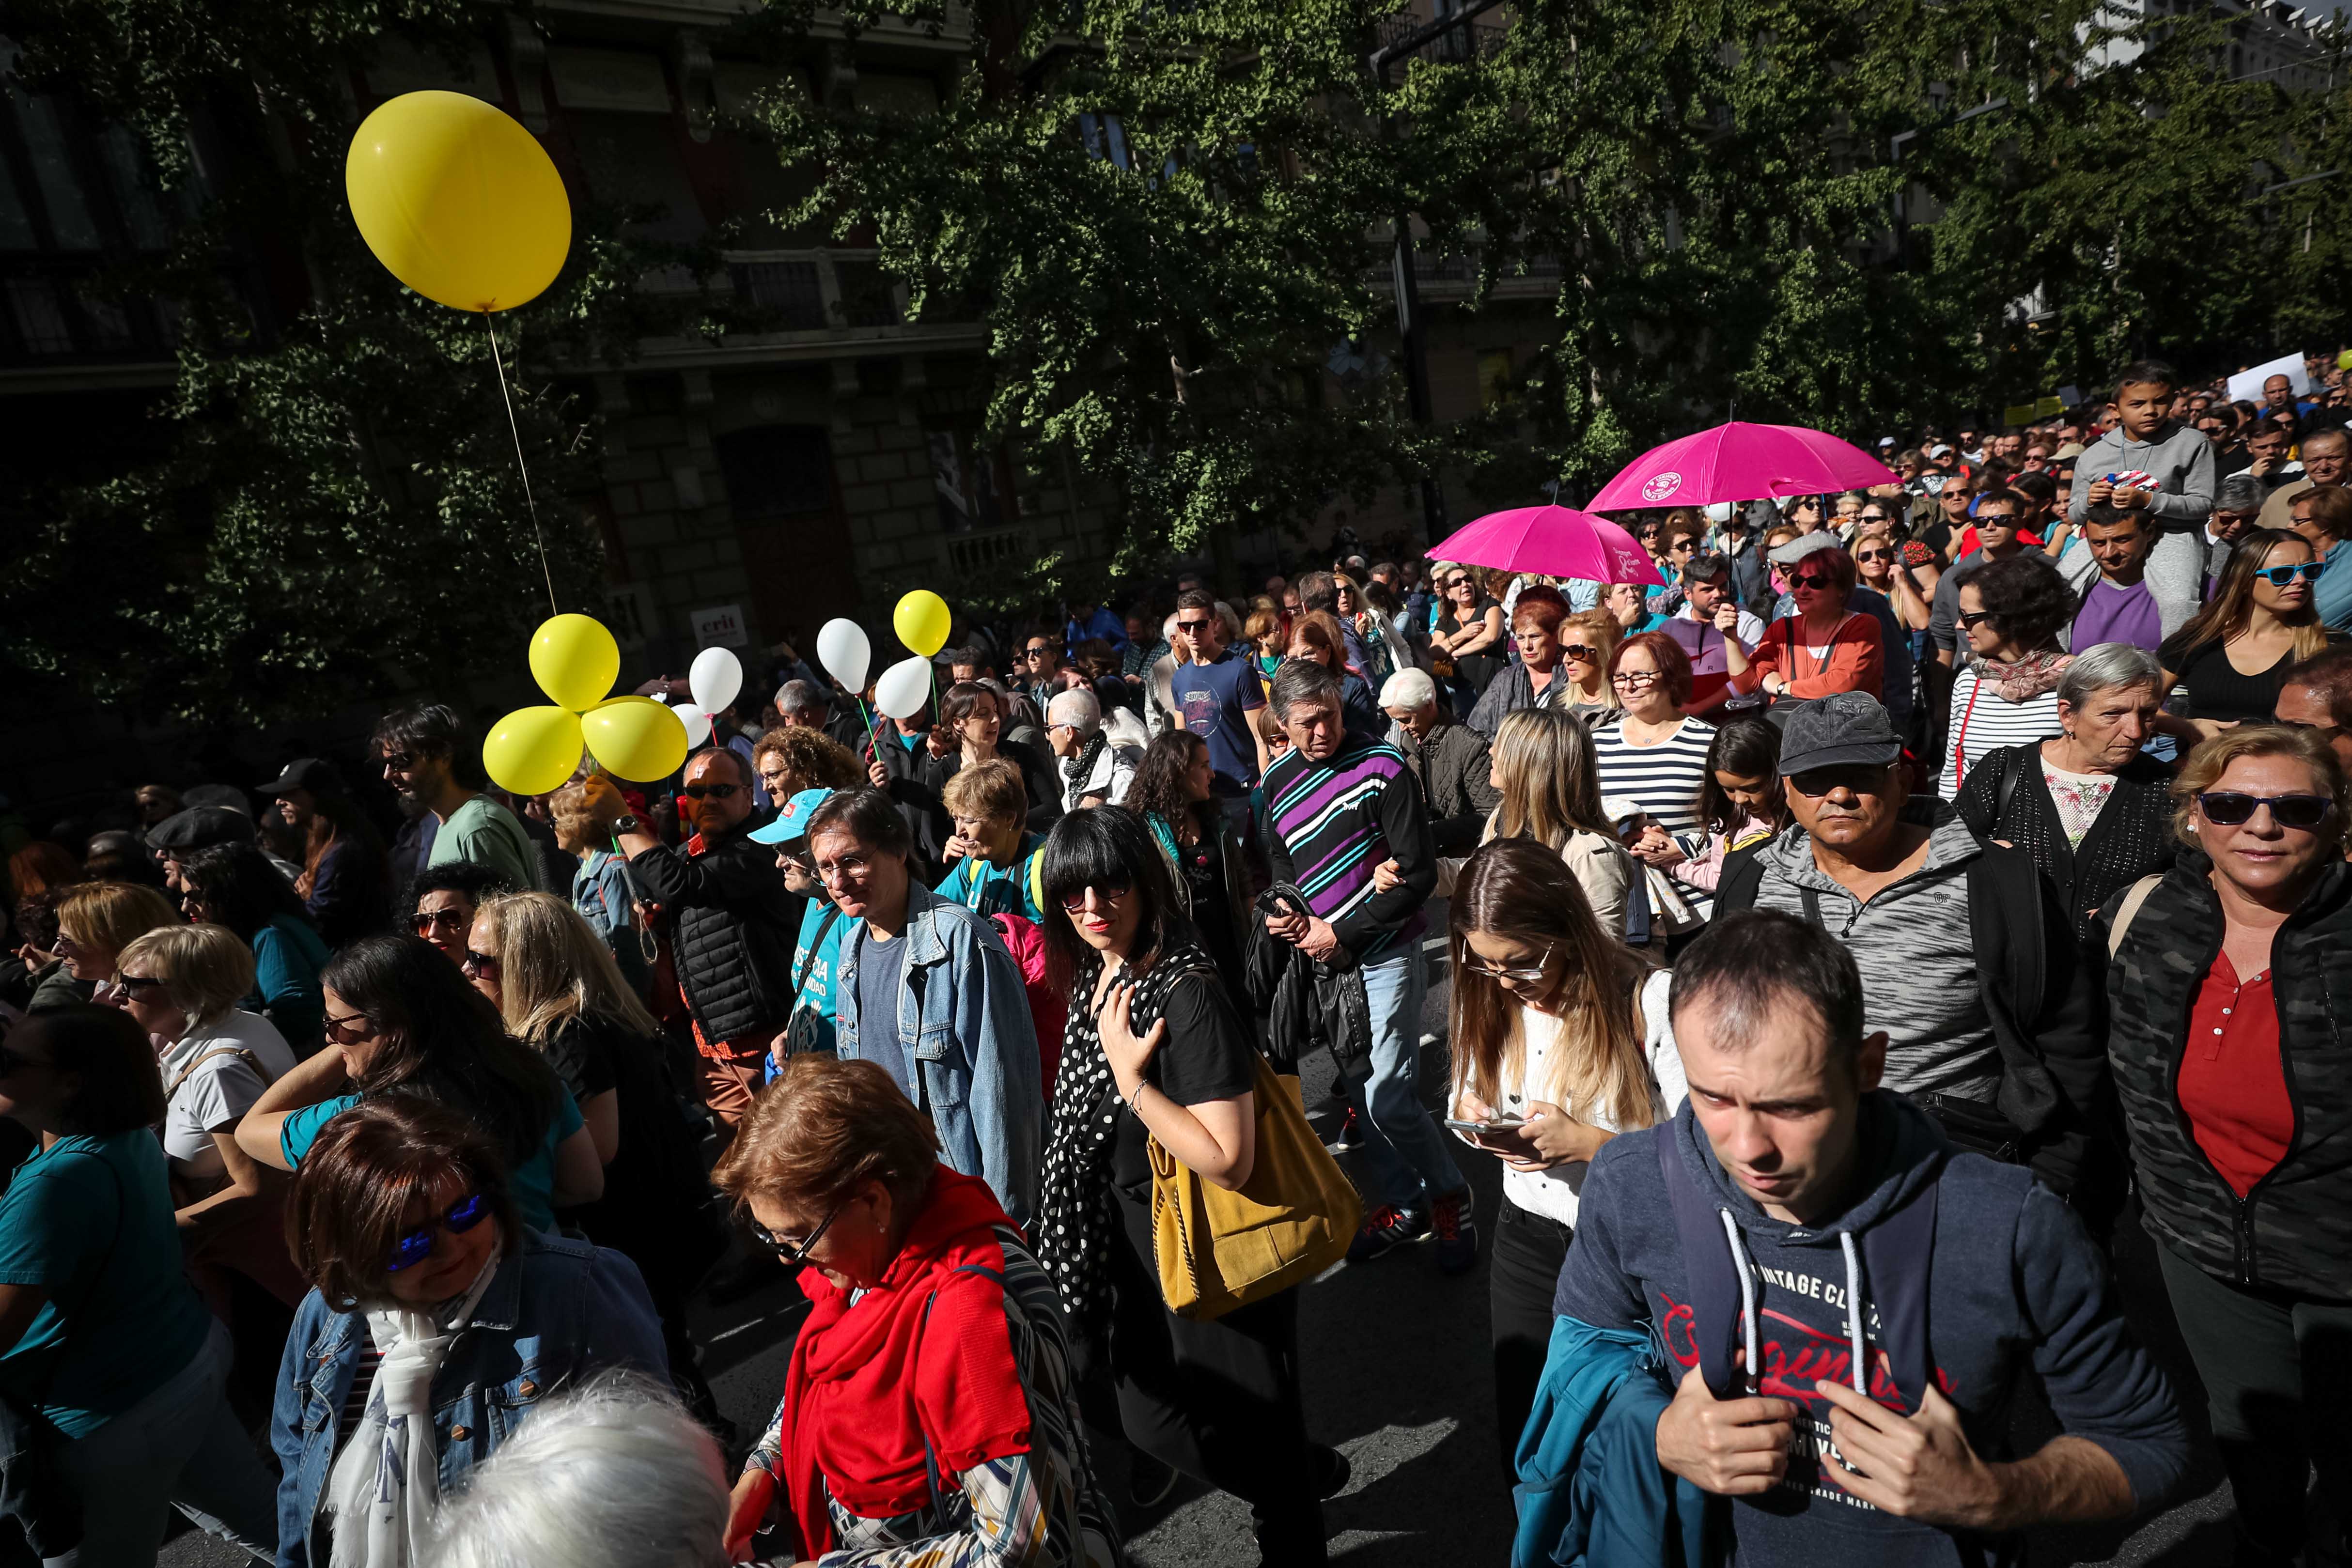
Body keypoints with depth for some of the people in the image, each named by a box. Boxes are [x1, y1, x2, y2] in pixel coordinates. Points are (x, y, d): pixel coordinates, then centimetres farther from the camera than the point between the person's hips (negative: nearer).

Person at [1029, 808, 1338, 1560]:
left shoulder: (1187, 994, -28)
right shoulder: (1096, 977, -2)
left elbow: (1227, 1161, -32)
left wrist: (1129, 1075, -30)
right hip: (1136, 1238, 9)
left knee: (1244, 1427, 14)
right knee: (1140, 1410, 23)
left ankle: (1293, 1540, 45)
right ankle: (1309, 1471, 46)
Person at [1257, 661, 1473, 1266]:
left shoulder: (1383, 766, -13)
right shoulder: (1277, 783, 4)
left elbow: (1419, 875, -14)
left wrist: (1341, 933, -15)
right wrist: (1284, 910, -6)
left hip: (1384, 951, -5)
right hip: (1323, 959, 6)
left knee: (1390, 1099, -9)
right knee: (1360, 1090, 13)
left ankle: (1449, 1194, 17)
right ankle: (1403, 1204, 32)